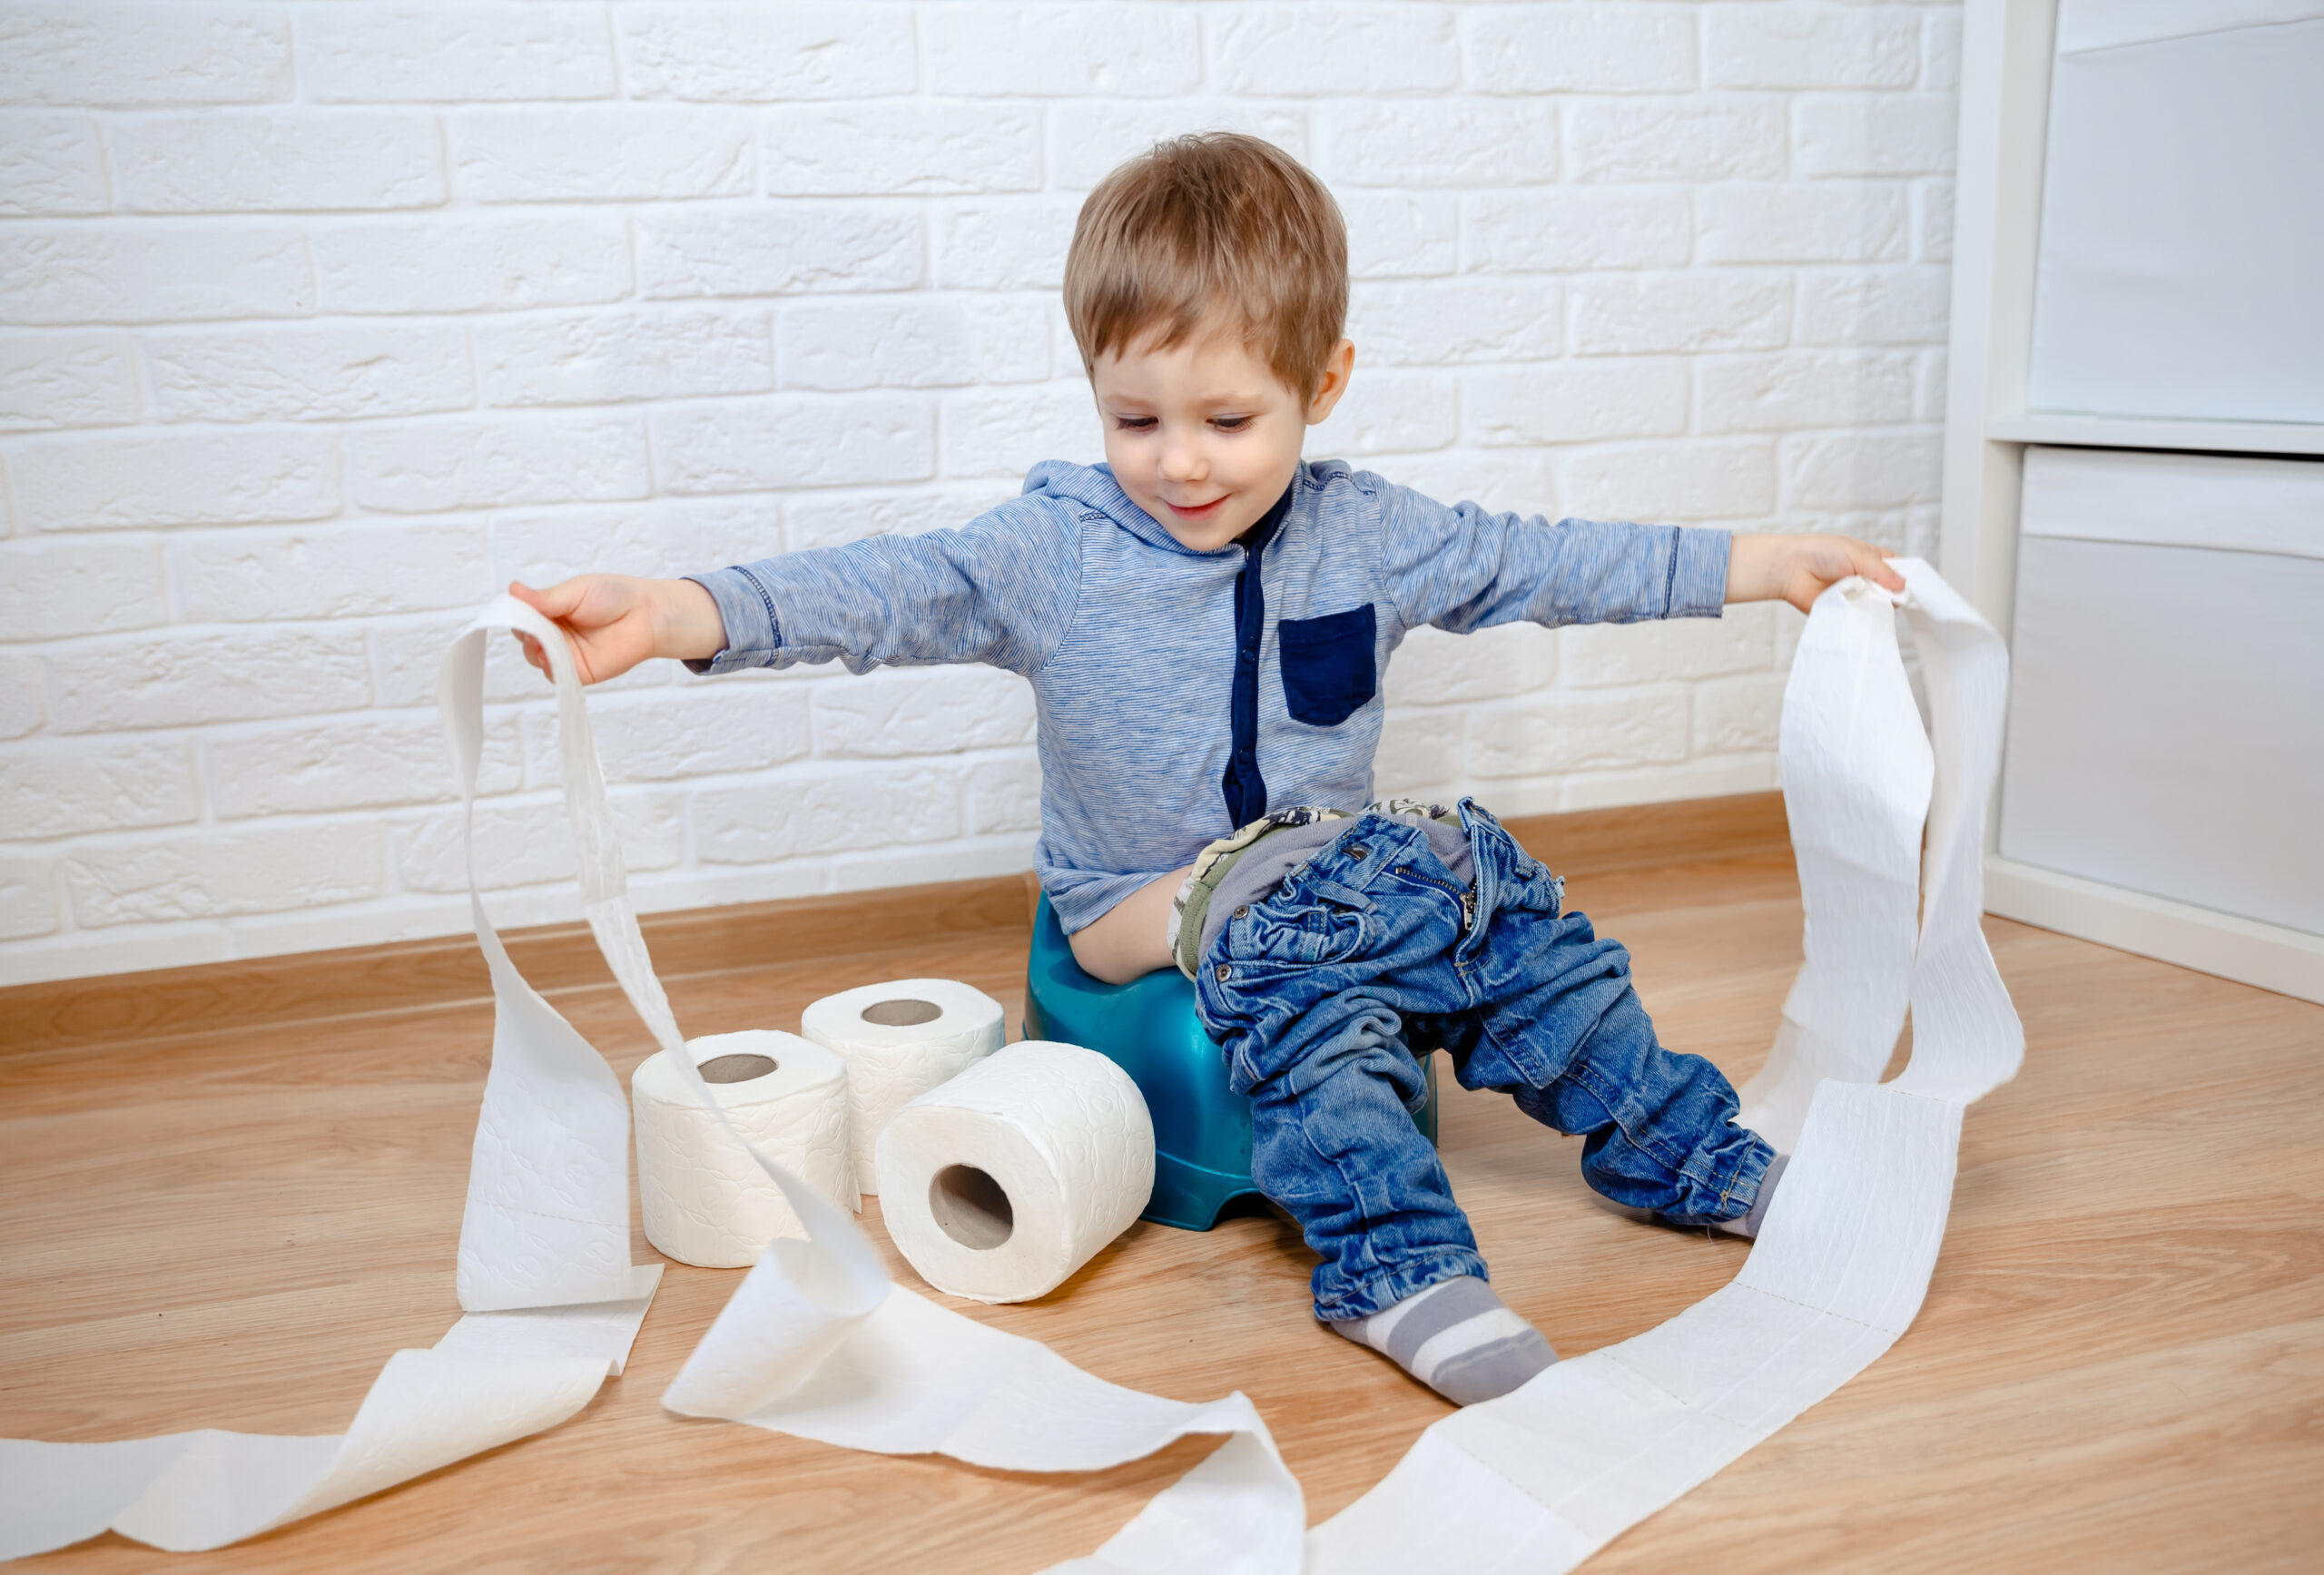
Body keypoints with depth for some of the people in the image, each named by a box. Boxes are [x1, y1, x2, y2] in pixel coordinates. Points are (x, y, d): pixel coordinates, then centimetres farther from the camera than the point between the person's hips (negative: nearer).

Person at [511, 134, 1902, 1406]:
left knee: (1521, 929, -3)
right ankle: (1395, 1263, -24)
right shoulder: (1048, 551, -10)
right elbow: (886, 593, -19)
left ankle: (1690, 1151, 17)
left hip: (1339, 867, 4)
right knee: (1305, 985, -30)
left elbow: (1544, 562, 6)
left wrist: (1769, 563, 8)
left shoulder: (1371, 537, 0)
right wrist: (669, 612, -33)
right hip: (1150, 915, -4)